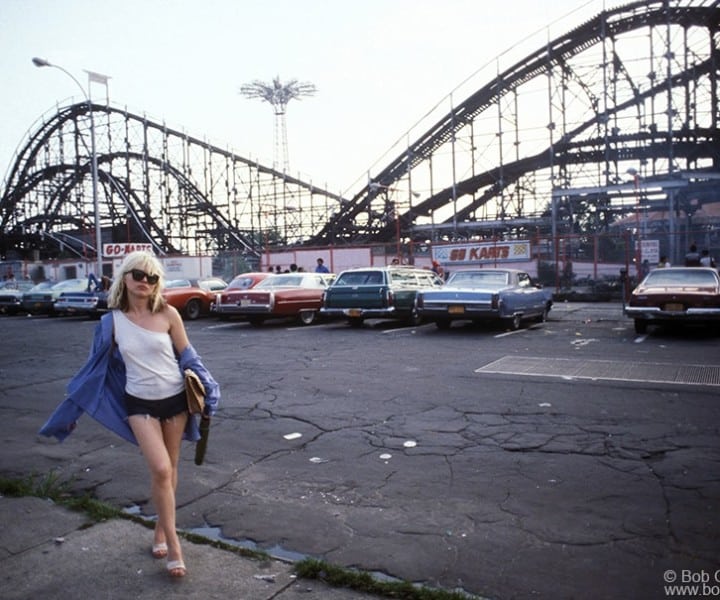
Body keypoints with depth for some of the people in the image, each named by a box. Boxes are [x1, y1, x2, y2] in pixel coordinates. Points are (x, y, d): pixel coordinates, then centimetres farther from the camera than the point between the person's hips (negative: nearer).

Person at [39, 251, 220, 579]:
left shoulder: (168, 314, -8)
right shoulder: (112, 321, -4)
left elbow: (188, 358, -1)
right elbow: (98, 367, 5)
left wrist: (206, 396, -3)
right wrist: (71, 409, 10)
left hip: (175, 399, 1)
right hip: (139, 404, 0)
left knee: (169, 470, 12)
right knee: (160, 470, -14)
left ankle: (161, 529, 35)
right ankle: (173, 542, 2)